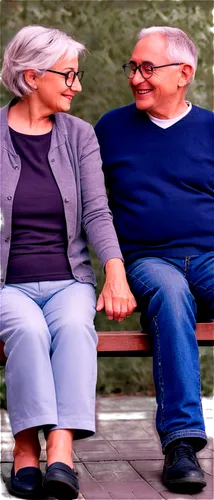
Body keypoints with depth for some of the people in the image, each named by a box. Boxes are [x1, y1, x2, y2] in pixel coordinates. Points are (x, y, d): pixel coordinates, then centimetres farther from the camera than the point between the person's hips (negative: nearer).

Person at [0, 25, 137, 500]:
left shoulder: (79, 135, 11)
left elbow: (97, 212, 1)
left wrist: (115, 274, -16)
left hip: (69, 280, 2)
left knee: (74, 326, -32)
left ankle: (61, 453, -43)